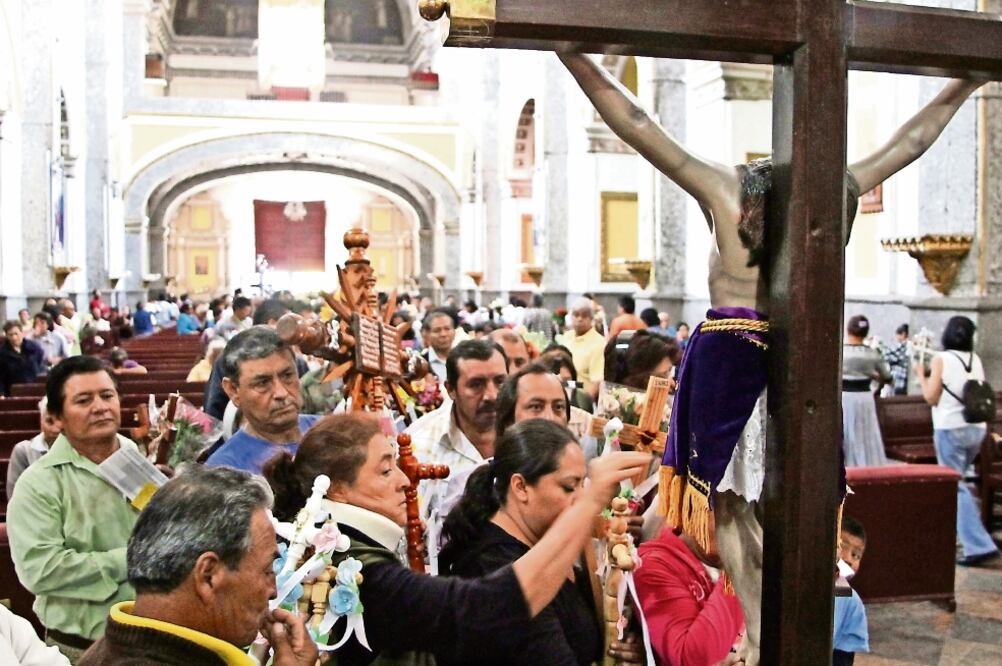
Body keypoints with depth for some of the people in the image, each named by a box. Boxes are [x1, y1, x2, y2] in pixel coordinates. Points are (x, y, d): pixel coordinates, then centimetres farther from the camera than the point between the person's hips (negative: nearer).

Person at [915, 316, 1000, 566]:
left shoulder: (942, 359, -9)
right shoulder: (976, 360, 7)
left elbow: (931, 397, -8)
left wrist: (921, 375, 7)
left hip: (950, 429, -6)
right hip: (977, 428, 6)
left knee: (956, 487, -4)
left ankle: (980, 545, -10)